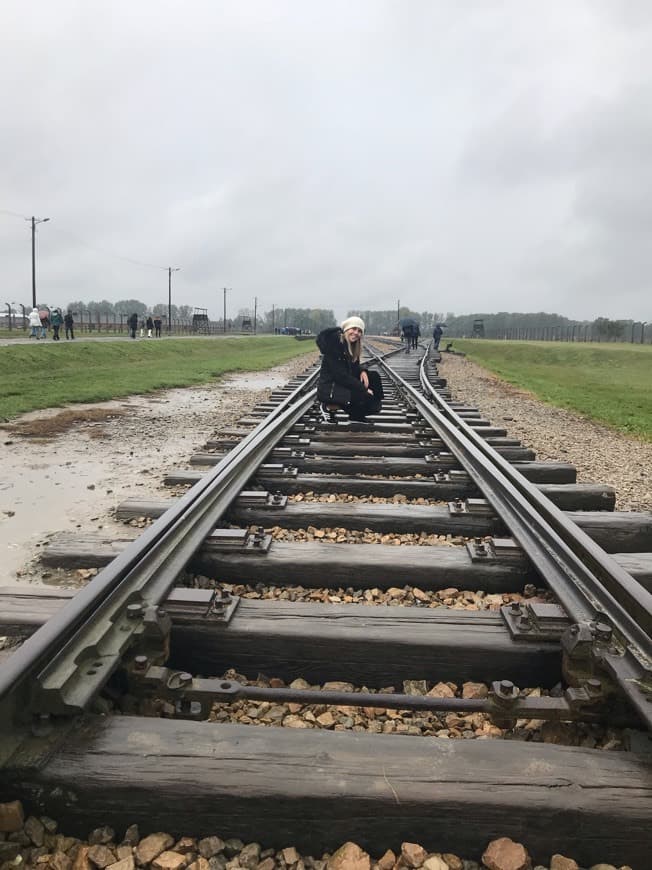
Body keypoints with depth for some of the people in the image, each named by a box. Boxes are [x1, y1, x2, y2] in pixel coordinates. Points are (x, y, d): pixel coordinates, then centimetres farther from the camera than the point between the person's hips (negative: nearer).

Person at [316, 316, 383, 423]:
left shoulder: (352, 347, 7)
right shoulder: (334, 343, -20)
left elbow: (354, 367, 15)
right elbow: (340, 375, -24)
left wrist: (362, 371, -11)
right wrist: (364, 390, -21)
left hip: (344, 384, 9)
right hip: (328, 389, -9)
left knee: (374, 376, 2)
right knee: (365, 398, -24)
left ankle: (357, 414, 7)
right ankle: (329, 407, -3)